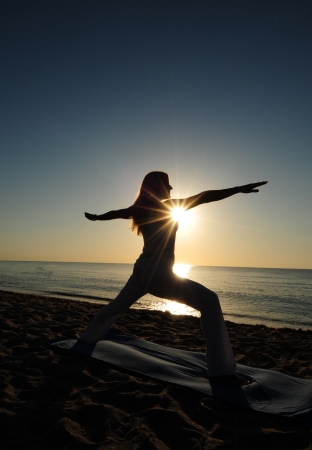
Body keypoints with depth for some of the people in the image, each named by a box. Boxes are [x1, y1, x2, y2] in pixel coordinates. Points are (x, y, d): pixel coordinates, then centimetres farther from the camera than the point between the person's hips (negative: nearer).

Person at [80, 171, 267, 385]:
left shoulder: (140, 209, 8)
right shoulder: (167, 206, -11)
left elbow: (117, 212, 24)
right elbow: (204, 197, -15)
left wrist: (96, 217, 44)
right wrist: (240, 188, -14)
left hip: (142, 270, 8)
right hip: (158, 274, -8)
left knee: (118, 305, 30)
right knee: (209, 301, -11)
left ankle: (88, 337, 53)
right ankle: (221, 371, -15)